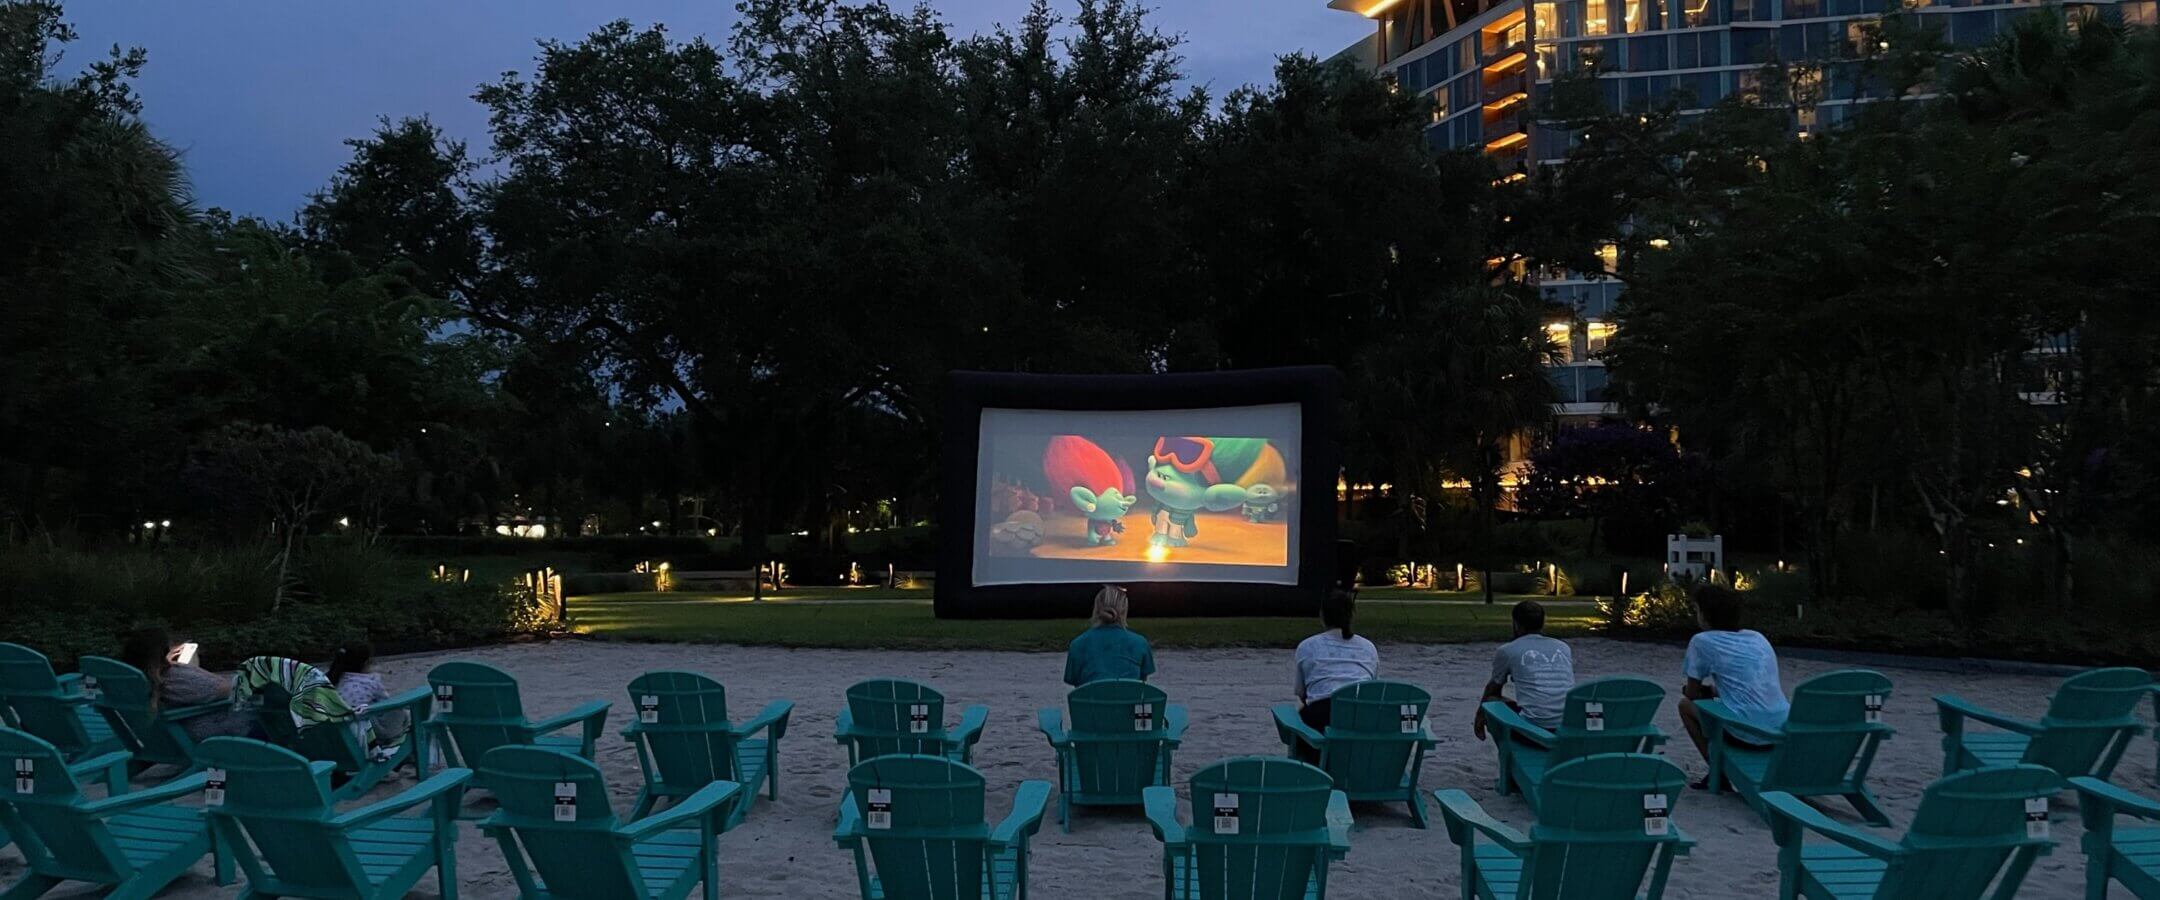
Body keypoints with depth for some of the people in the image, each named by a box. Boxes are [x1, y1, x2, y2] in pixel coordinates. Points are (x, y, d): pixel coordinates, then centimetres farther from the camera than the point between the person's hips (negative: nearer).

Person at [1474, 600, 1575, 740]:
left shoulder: (1507, 651, 9)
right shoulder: (1563, 647, 20)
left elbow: (1493, 689, 25)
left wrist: (1480, 716, 45)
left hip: (1534, 727, -4)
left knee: (1491, 703, 19)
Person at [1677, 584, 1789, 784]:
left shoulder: (1702, 641, 1)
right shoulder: (1759, 638, 18)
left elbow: (1691, 694, 10)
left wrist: (1706, 691, 30)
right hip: (1784, 728, 6)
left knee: (1686, 705, 17)